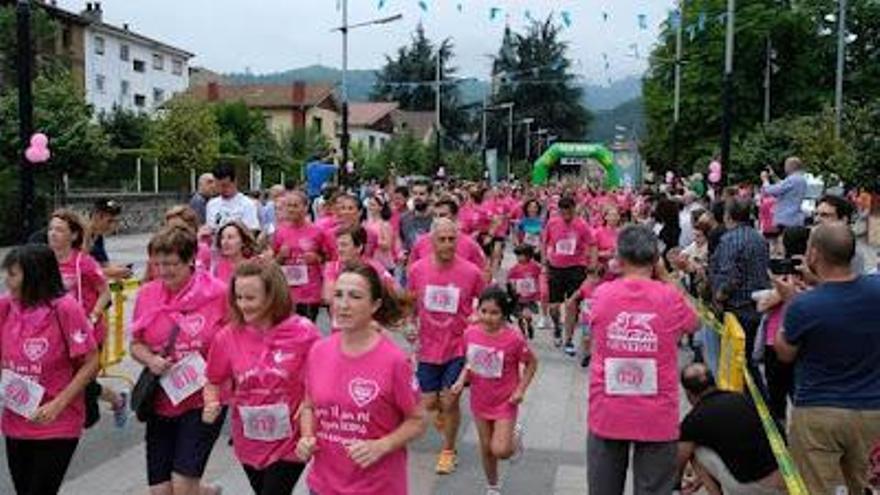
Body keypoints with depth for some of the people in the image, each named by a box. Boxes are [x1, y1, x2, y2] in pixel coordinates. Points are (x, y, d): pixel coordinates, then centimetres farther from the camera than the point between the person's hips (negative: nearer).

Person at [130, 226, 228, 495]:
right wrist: (150, 360, -10)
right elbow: (136, 344, 10)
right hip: (161, 402, 4)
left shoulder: (216, 293, -11)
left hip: (204, 400, -4)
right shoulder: (147, 294, 0)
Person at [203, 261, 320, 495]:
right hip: (249, 444, 4)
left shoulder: (304, 332, -17)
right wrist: (211, 404, -14)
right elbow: (214, 382, 5)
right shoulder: (228, 336, -9)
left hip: (289, 443, -4)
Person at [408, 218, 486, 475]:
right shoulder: (417, 269, -6)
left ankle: (449, 450, 27)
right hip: (428, 347, 2)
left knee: (450, 401, 2)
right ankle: (443, 412, 46)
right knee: (428, 403, 8)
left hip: (458, 347, -2)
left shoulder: (471, 272, -13)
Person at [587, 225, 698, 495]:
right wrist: (665, 277, 11)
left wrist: (618, 274, 14)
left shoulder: (602, 294, -7)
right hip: (657, 417, -1)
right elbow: (694, 322, 12)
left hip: (607, 414, 1)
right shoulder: (669, 296, -10)